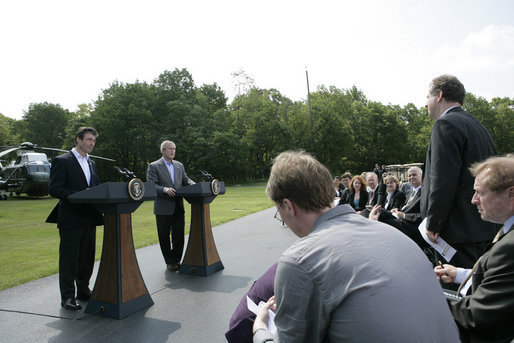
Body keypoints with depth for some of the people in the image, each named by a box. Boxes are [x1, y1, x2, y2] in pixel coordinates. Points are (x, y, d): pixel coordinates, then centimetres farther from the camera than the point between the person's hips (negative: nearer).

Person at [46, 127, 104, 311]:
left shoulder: (91, 163, 16)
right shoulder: (62, 161, -6)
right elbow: (54, 189, -13)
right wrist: (79, 195, -22)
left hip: (89, 217, 7)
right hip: (70, 218, -7)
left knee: (87, 256, 14)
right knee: (69, 258, 1)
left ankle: (83, 290, 28)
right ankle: (67, 297, 12)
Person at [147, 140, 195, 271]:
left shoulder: (179, 165, 14)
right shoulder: (154, 166, -3)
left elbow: (186, 180, 14)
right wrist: (165, 189, -27)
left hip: (178, 207, 4)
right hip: (163, 208, -4)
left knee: (179, 235, 7)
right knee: (164, 236, 6)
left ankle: (176, 259, 23)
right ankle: (170, 262, 20)